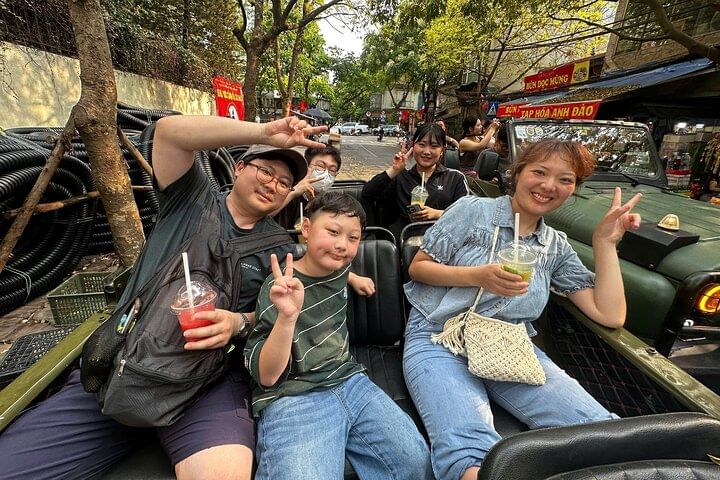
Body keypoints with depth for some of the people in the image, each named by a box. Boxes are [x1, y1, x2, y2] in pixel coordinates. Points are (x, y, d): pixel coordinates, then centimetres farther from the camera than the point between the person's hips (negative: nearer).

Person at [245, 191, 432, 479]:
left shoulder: (341, 268, 3)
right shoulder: (280, 288, -14)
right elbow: (265, 377, -17)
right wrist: (287, 316, -31)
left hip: (349, 381, 6)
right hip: (292, 399, -5)